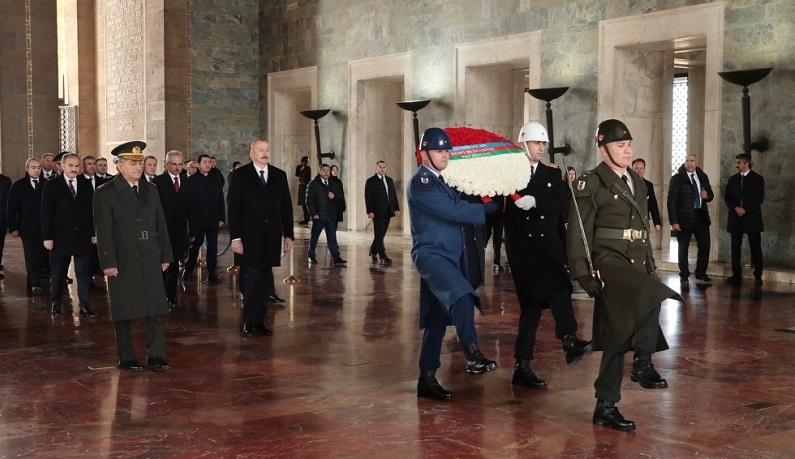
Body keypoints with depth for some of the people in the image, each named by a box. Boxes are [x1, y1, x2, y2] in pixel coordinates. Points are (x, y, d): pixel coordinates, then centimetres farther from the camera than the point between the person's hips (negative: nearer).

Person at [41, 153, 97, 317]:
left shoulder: (86, 184, 5)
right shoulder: (51, 186, -2)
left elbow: (92, 210, 6)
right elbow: (46, 214, -4)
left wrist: (94, 233, 2)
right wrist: (47, 237, -9)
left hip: (83, 237, 1)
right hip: (60, 237, -1)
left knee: (84, 272, -1)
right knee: (58, 273, 11)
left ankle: (85, 306, 1)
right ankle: (56, 303, 24)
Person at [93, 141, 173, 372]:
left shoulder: (151, 190, 12)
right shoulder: (105, 193, -4)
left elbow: (161, 224, 13)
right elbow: (103, 231, -8)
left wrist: (165, 255, 9)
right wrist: (108, 262, -13)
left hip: (150, 259, 4)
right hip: (123, 261, -4)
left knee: (155, 308, 3)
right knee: (123, 311, 4)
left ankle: (156, 355, 10)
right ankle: (126, 358, 14)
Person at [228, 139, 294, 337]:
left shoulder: (280, 175, 9)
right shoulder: (240, 175, -1)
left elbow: (286, 207, 10)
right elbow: (234, 208, -4)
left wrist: (288, 235, 6)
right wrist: (235, 237, -10)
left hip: (271, 237, 3)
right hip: (249, 237, -3)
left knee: (265, 278, 5)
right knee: (252, 277, -4)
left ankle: (259, 320, 14)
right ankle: (249, 321, 7)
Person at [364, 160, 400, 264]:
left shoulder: (390, 180, 14)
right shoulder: (370, 181, -2)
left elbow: (394, 195, 14)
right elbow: (367, 197, -7)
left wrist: (397, 208, 5)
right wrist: (369, 211, -16)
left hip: (388, 212, 5)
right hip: (377, 212, -5)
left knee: (380, 234, 10)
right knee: (379, 235, -6)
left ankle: (373, 253, 24)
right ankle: (383, 257, -8)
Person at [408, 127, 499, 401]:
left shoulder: (441, 181, 18)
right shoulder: (421, 183, -12)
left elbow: (457, 209, 15)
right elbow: (454, 211, -18)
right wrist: (493, 208, -10)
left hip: (449, 255, 9)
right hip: (431, 254, -9)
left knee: (437, 319, 10)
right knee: (462, 295, -33)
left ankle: (427, 379, 16)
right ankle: (472, 354, -28)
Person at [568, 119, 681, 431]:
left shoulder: (637, 182, 17)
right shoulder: (591, 184, -6)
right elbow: (578, 232, -10)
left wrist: (650, 265, 19)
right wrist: (583, 274, -17)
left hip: (635, 266, 7)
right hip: (608, 263, -7)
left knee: (617, 338, 7)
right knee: (652, 296, -32)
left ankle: (606, 408, 13)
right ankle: (642, 364, -16)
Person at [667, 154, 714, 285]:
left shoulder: (702, 177, 9)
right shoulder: (677, 178, -4)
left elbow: (710, 194, 20)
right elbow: (671, 201, -8)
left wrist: (707, 195, -6)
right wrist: (674, 221, -15)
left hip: (700, 215, 4)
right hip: (684, 217, -4)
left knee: (705, 245, 3)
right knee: (683, 248, 3)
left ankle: (701, 274, 17)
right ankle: (684, 276, 14)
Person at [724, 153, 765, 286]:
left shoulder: (758, 179, 2)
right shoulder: (733, 179, 12)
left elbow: (759, 198, -6)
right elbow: (727, 196, 5)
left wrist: (745, 209, -14)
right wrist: (736, 208, -12)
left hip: (752, 217, -3)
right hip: (736, 218, 3)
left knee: (755, 248, -1)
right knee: (735, 248, 1)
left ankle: (758, 276, 6)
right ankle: (736, 275, 5)